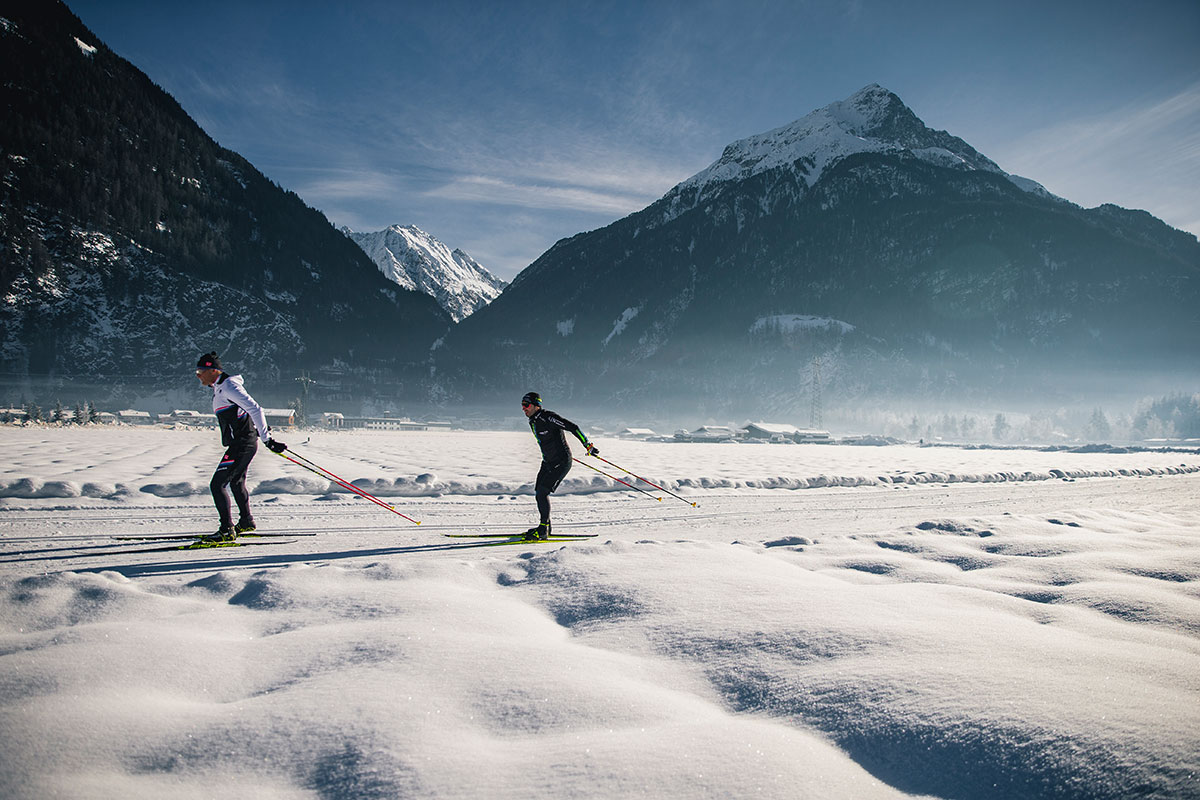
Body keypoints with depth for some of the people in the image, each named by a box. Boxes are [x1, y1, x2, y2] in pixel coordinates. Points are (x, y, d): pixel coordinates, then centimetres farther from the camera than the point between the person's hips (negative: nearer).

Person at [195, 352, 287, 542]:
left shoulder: (228, 387, -17)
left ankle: (227, 530, -10)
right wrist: (262, 427, 30)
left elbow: (255, 409, -24)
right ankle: (246, 522, 40)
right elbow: (248, 407, 26)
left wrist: (267, 440, -26)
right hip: (242, 443, 11)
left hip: (242, 444, -11)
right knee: (236, 482, 25)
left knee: (217, 484, -10)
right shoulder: (220, 387, 14)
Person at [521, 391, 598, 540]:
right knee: (539, 493, 7)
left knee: (542, 492, -16)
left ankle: (543, 530, -10)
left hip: (561, 462, -9)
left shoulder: (547, 417, -20)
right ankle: (545, 527, 20)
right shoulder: (533, 422, 8)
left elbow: (573, 427, -21)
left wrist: (588, 445, -21)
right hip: (547, 462, 9)